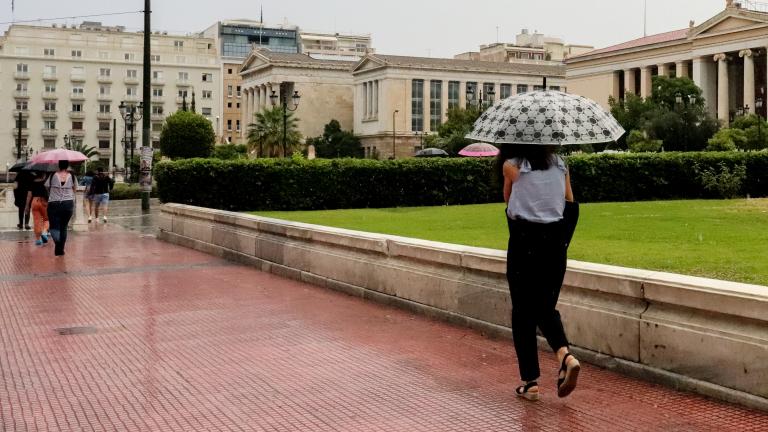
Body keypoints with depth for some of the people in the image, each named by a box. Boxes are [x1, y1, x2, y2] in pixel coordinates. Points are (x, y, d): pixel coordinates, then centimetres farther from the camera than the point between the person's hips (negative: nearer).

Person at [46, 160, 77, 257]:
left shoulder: (53, 176, -6)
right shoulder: (72, 176, -1)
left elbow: (47, 188, 1)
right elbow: (74, 189, 5)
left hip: (54, 204, -2)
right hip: (68, 204, 2)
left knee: (54, 226, 4)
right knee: (63, 227, 14)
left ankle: (57, 240, -28)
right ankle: (60, 249, 15)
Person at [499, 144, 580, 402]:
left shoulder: (512, 165, -5)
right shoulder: (560, 164, 7)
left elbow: (508, 199, 8)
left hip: (524, 242, -4)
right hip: (555, 241, 4)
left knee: (523, 312, 5)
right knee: (546, 307, 17)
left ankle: (530, 382, 7)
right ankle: (565, 354, -8)